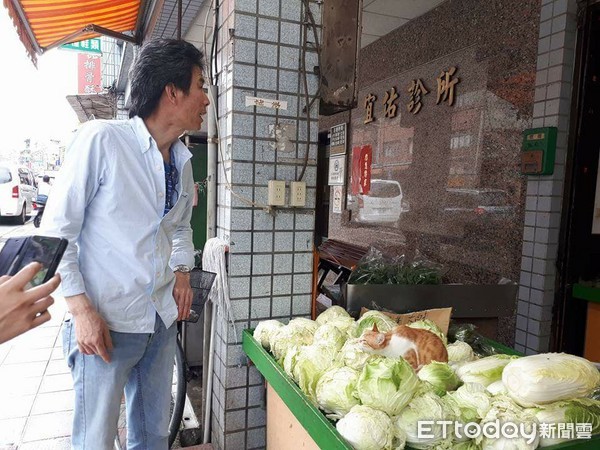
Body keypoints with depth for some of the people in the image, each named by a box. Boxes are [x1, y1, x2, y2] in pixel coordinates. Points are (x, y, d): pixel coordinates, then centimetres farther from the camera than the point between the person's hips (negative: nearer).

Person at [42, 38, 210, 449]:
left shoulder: (183, 159, 7)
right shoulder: (102, 139, -13)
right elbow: (57, 230, -11)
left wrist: (182, 270, 7)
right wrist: (81, 309, -15)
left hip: (162, 319, 6)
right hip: (105, 323, -6)